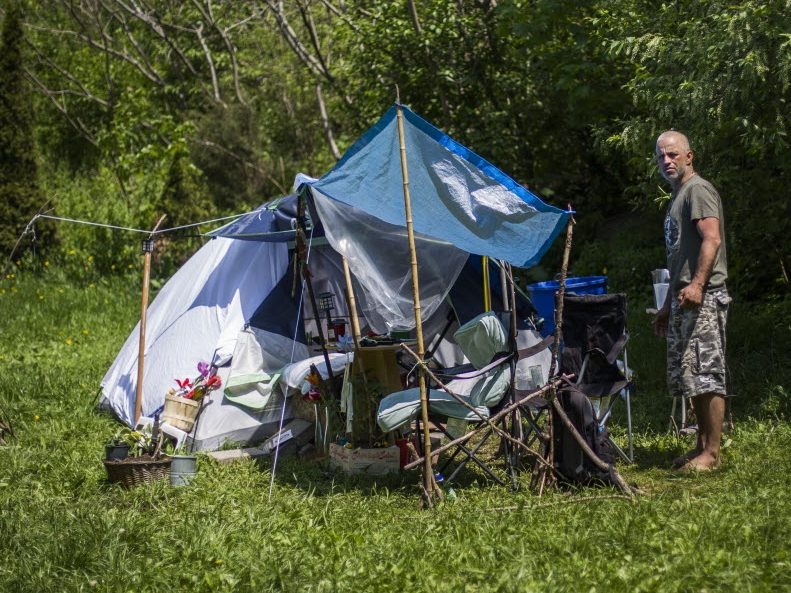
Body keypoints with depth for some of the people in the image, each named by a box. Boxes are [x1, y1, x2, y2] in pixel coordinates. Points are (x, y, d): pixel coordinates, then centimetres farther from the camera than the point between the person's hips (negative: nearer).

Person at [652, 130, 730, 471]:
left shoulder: (698, 190, -7)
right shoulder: (677, 197, 23)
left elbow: (712, 239, -21)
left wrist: (697, 284, -32)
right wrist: (667, 307, 28)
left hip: (703, 298, -11)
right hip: (682, 301, 11)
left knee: (706, 374, -11)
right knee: (687, 377, 11)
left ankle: (711, 454, -11)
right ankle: (702, 446, 17)